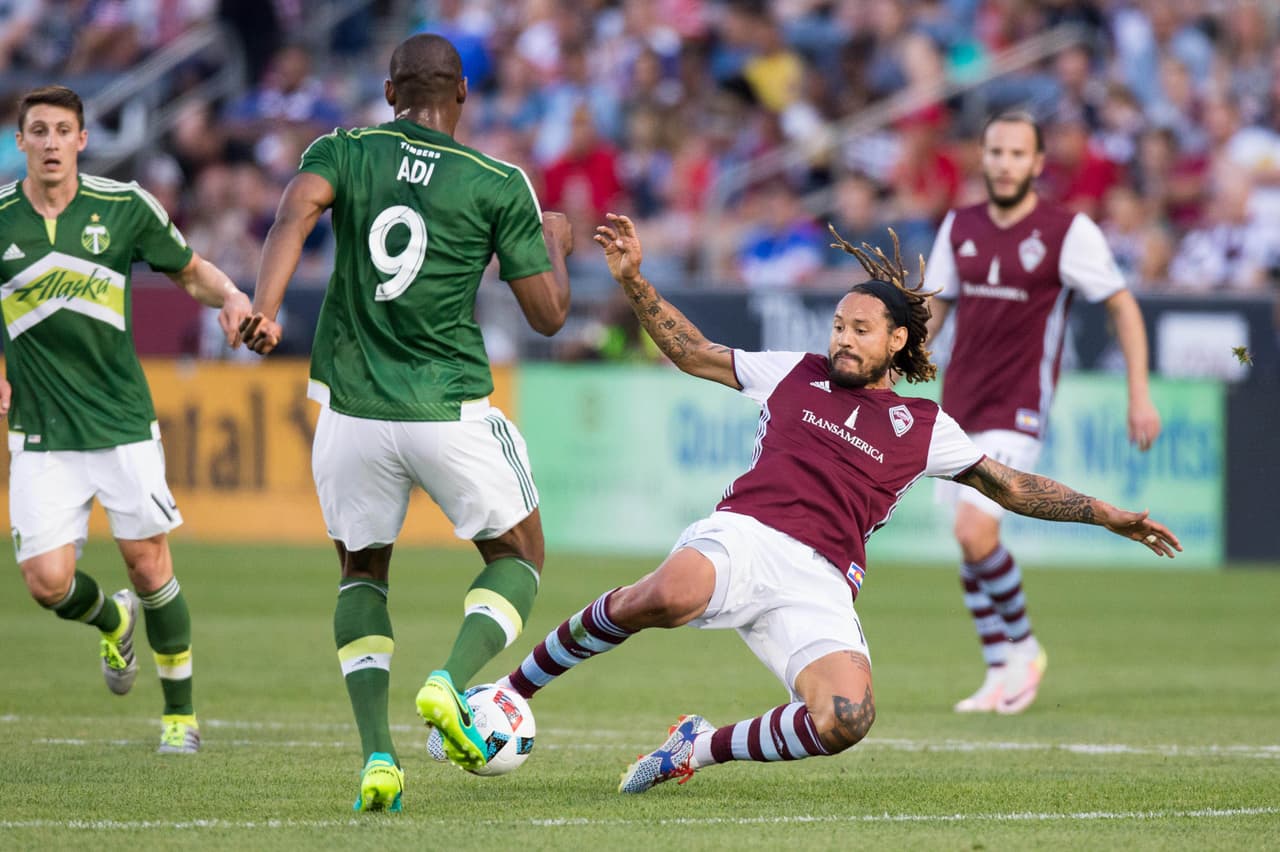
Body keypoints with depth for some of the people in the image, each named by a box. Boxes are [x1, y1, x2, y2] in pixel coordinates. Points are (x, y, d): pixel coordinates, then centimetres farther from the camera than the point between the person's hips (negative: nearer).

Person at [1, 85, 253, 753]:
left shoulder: (124, 207, -4)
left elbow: (191, 272, 10)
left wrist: (231, 297, -11)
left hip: (123, 422, 0)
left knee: (148, 565, -2)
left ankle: (180, 714, 17)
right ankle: (112, 621, 28)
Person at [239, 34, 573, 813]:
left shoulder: (343, 152, 4)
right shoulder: (500, 185, -1)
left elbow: (298, 205, -19)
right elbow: (549, 314, 1)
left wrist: (265, 307, -31)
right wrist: (556, 245, 21)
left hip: (353, 412, 2)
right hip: (452, 414, -2)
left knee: (363, 574, 22)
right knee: (519, 558, 19)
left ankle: (377, 753, 2)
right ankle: (452, 683, -10)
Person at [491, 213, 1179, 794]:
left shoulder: (923, 427, 22)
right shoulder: (796, 375, 22)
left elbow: (1011, 487, 26)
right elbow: (692, 353, 29)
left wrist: (1109, 517, 19)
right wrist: (633, 281, 20)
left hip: (819, 585, 1)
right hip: (744, 534, -1)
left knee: (847, 720, -28)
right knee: (667, 597, -38)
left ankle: (700, 749, -2)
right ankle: (510, 689, -20)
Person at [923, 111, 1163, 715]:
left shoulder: (1069, 232, -8)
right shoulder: (959, 228, 6)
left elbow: (1124, 307, -2)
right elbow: (933, 310, 16)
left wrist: (1139, 395, -7)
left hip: (1018, 411, -5)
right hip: (959, 407, 5)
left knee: (974, 532, -18)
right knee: (968, 539, 4)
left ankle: (1023, 646, 3)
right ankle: (1000, 674, 16)